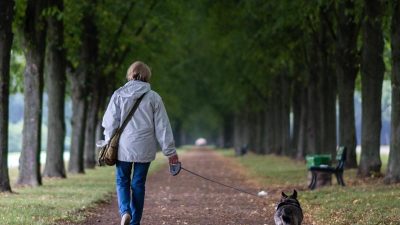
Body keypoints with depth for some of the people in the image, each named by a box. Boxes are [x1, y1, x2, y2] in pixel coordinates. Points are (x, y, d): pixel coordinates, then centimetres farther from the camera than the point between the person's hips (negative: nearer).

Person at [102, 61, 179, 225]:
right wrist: (170, 151, 6)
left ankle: (125, 211, -12)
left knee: (122, 181, 12)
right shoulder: (153, 97, -1)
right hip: (144, 148, 0)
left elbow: (109, 122, 1)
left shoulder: (119, 95, -1)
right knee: (138, 184, 10)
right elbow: (162, 126, 1)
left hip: (123, 147, 0)